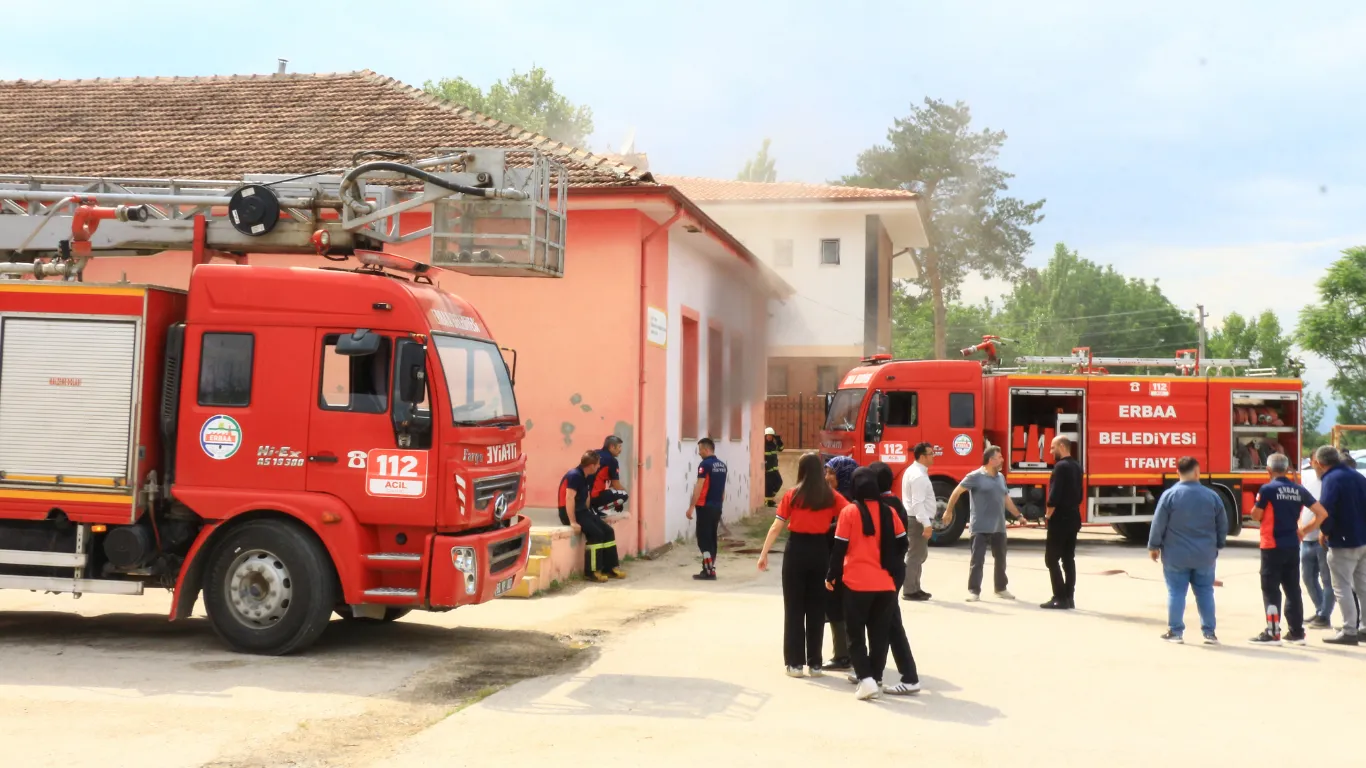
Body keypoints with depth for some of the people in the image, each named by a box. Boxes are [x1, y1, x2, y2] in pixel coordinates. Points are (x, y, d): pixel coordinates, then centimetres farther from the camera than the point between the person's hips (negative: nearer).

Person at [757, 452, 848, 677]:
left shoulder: (792, 495, -4)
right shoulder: (831, 496, 1)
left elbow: (776, 528, -4)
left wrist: (764, 553, 2)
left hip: (797, 550, -2)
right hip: (820, 551, 2)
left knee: (794, 607, 7)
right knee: (816, 608, 11)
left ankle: (795, 663, 7)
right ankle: (814, 663, 15)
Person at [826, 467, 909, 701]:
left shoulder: (849, 512, -7)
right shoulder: (888, 512, 4)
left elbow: (839, 547, -7)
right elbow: (902, 543, 7)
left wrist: (831, 576, 4)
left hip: (857, 583, -3)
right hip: (885, 584, 3)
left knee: (856, 635, 5)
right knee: (879, 635, 12)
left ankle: (866, 679, -9)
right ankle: (875, 679, 15)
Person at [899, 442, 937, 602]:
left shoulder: (913, 471, 14)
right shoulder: (919, 476, -19)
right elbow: (918, 503, -25)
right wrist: (926, 524, -28)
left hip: (915, 519, 11)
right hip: (918, 520, -11)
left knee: (919, 554, 19)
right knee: (915, 556, -5)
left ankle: (914, 588, 26)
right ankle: (909, 591, 0)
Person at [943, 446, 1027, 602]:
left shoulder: (1000, 477, 13)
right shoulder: (975, 476, -9)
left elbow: (1006, 499, 23)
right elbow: (957, 492, -6)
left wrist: (1018, 515, 23)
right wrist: (949, 511, -6)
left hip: (999, 527, 7)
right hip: (981, 527, -7)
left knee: (1000, 559, 15)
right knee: (977, 560, -4)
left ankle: (1001, 589, 28)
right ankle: (974, 591, 0)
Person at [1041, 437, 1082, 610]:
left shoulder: (1061, 466, -16)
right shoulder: (1076, 466, 12)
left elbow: (1054, 495, -21)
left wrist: (1048, 515, -11)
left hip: (1060, 520, -9)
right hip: (1073, 519, 9)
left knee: (1052, 559, -5)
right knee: (1068, 558, 11)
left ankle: (1060, 598, -8)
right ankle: (1069, 598, 12)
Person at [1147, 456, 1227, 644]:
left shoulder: (1169, 495, -11)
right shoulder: (1212, 496, -2)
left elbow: (1158, 523, -7)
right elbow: (1223, 525, 6)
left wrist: (1154, 546, 5)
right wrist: (1218, 545, 22)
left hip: (1176, 555, -2)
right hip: (1205, 556, 2)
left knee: (1176, 592, 4)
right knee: (1205, 592, 11)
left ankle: (1175, 631, 7)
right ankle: (1209, 632, 14)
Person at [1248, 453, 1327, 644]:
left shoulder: (1267, 489, -11)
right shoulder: (1299, 490, 5)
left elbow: (1256, 516, -6)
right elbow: (1322, 513, 5)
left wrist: (1259, 503, 13)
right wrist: (1305, 530, 10)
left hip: (1272, 546, -5)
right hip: (1292, 546, 5)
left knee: (1271, 590, 1)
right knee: (1293, 589, 12)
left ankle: (1273, 633, 0)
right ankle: (1297, 632, 17)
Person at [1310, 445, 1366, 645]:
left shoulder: (1332, 480, -16)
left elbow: (1325, 511, -23)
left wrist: (1324, 532, -8)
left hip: (1343, 543, -8)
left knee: (1342, 587, -1)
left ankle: (1349, 631, 0)